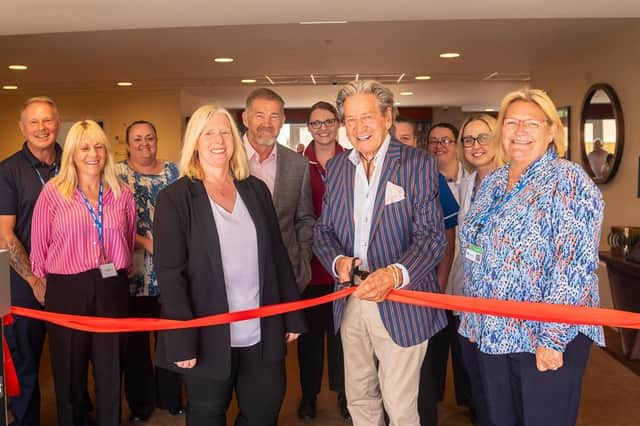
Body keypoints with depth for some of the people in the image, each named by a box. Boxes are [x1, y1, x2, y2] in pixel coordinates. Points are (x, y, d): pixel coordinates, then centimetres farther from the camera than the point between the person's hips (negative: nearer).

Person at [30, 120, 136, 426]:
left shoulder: (121, 193, 4)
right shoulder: (53, 191, -4)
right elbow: (39, 243, 1)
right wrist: (45, 281, 6)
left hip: (112, 289, 2)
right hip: (67, 291, -2)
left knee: (110, 370, 13)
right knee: (70, 371, 13)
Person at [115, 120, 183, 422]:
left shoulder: (173, 171, 9)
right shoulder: (117, 174, 0)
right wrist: (148, 243, -17)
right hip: (135, 271, -2)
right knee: (136, 340, 7)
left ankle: (170, 397, 27)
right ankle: (140, 403, 24)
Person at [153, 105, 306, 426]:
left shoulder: (256, 189, 6)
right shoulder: (175, 198, -6)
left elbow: (277, 255, 8)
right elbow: (169, 273, -10)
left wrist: (292, 316, 7)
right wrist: (182, 340, -15)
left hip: (262, 333, 4)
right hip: (209, 336, -3)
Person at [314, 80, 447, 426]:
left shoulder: (418, 164, -7)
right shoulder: (336, 167, 8)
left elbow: (432, 235, -13)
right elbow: (324, 230, 9)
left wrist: (395, 273, -30)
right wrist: (337, 261, -13)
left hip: (401, 304, -4)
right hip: (351, 302, 5)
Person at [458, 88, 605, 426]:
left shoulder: (568, 181, -11)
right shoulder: (492, 183, 9)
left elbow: (574, 265, -18)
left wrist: (552, 339, -21)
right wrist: (472, 319, 12)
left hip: (549, 337, -6)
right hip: (492, 334, 6)